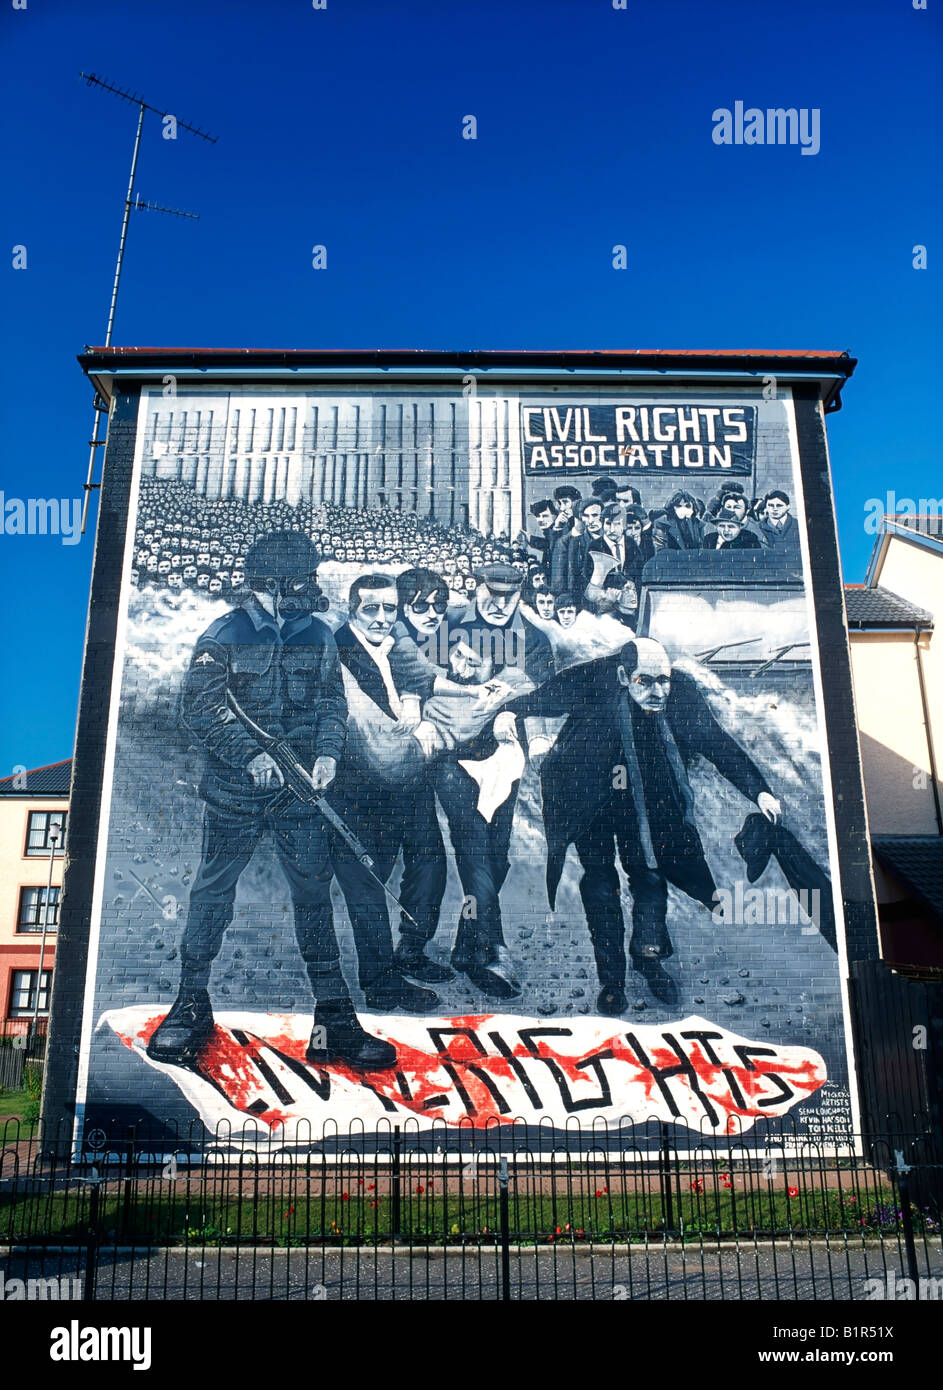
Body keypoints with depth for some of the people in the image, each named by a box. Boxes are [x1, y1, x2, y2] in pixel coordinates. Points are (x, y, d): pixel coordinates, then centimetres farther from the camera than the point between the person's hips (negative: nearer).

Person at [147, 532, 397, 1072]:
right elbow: (201, 705, -9)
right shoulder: (226, 634, -5)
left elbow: (333, 702, 9)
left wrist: (328, 752, -9)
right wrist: (251, 754, -18)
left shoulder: (319, 636, 7)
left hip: (300, 790, 3)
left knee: (315, 894, 3)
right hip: (234, 790, -2)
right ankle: (192, 1007, 23)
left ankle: (335, 1018, 11)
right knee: (213, 891, 6)